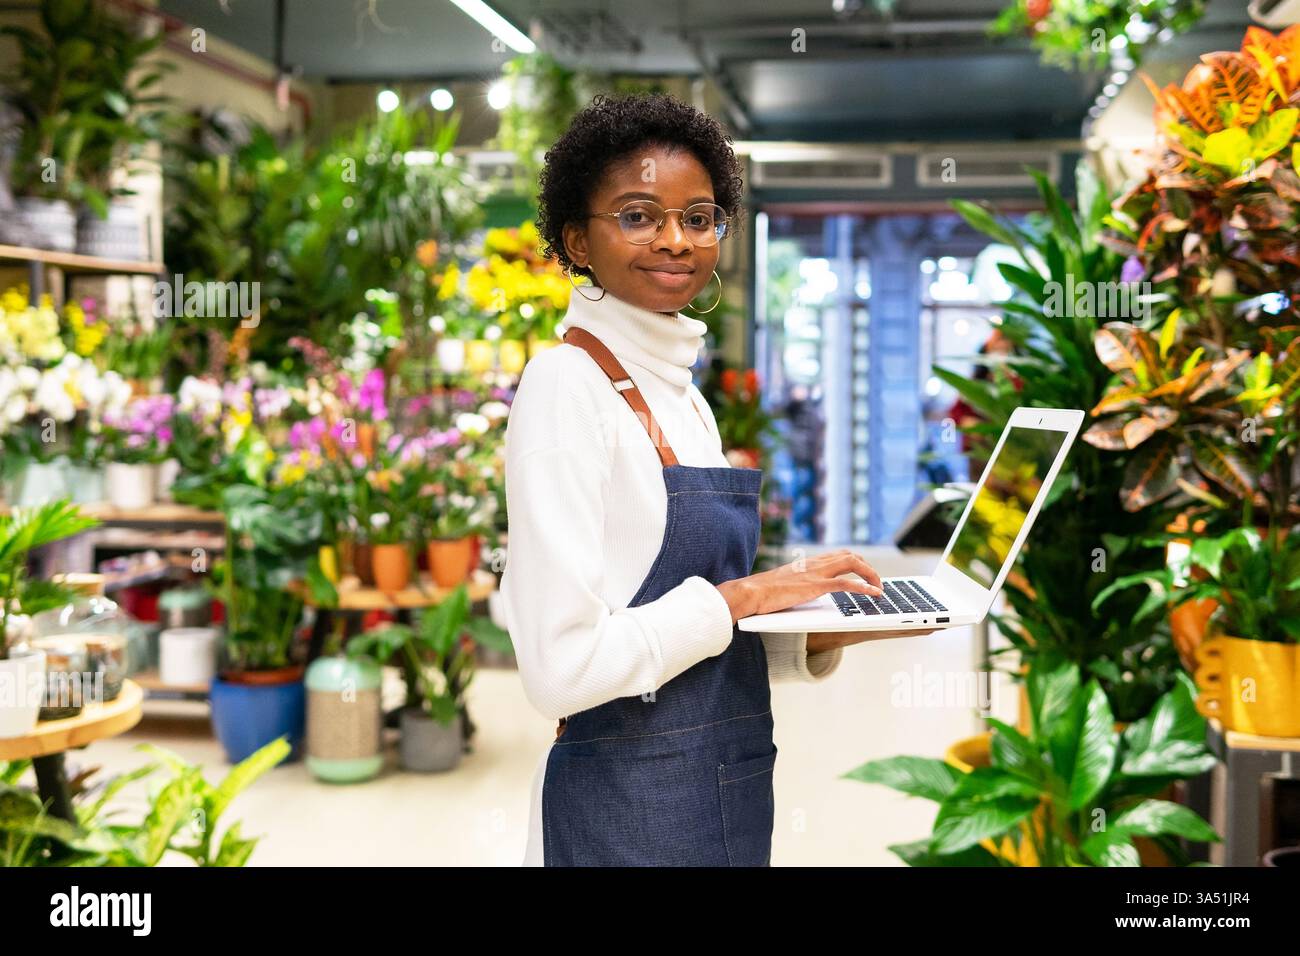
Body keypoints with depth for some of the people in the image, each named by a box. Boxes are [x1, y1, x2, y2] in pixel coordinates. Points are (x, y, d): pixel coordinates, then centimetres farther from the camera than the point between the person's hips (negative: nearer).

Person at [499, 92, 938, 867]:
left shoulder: (685, 397, 9)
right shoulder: (567, 382, -15)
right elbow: (562, 667, -21)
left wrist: (819, 636, -2)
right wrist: (739, 596, -15)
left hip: (734, 796, 8)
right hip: (626, 809, -7)